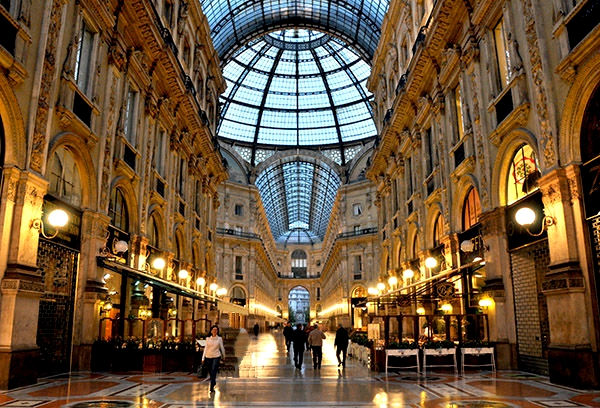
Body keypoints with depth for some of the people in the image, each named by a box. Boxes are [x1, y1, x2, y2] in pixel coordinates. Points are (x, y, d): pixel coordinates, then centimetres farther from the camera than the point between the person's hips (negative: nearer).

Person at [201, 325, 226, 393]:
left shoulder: (219, 338, -1)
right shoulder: (208, 338, 2)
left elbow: (222, 348, 8)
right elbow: (205, 348, 3)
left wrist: (223, 356, 17)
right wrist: (203, 358, 0)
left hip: (216, 357, -2)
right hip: (208, 357, 2)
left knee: (213, 372, -12)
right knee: (210, 372, 13)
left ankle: (212, 388, -11)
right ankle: (214, 382, 41)